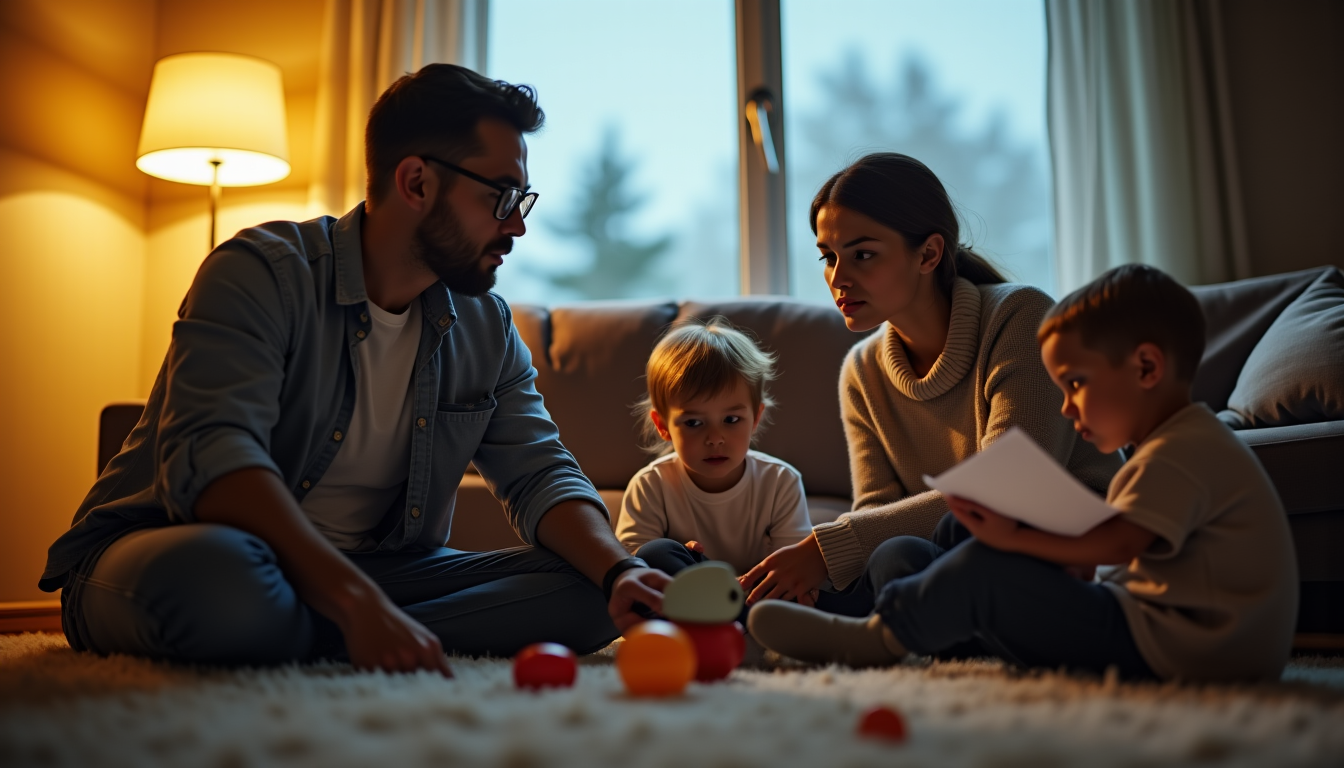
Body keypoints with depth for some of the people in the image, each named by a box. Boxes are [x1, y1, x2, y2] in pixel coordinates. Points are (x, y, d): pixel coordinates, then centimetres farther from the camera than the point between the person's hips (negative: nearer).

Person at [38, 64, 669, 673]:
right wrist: (357, 601, -42)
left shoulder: (488, 330, 6)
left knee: (585, 592, -15)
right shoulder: (261, 271, -14)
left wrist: (618, 571, -21)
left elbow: (540, 473, 0)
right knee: (219, 573, -42)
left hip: (373, 573, 6)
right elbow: (209, 454, -29)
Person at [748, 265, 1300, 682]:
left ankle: (876, 640, 1)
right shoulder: (1192, 444, 20)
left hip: (1162, 651, -11)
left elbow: (1118, 543, -27)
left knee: (985, 568, -13)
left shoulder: (1182, 453, -13)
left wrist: (1015, 538, -23)